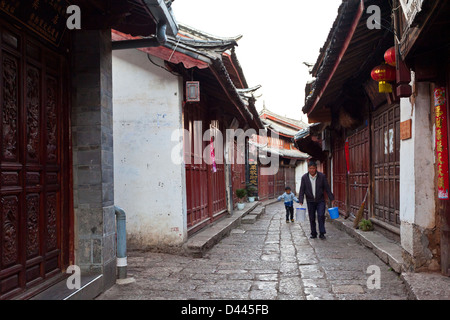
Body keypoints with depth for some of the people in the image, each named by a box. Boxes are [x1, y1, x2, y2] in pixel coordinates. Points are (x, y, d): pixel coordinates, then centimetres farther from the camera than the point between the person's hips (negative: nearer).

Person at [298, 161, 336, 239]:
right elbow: (302, 190, -2)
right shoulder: (304, 177, -5)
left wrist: (332, 199, -3)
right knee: (312, 218, 5)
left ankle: (322, 233, -5)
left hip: (320, 201, -1)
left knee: (321, 216, -13)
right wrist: (301, 201, -9)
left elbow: (327, 188, -2)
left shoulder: (322, 176, -7)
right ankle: (313, 234, 16)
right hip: (310, 201, 1)